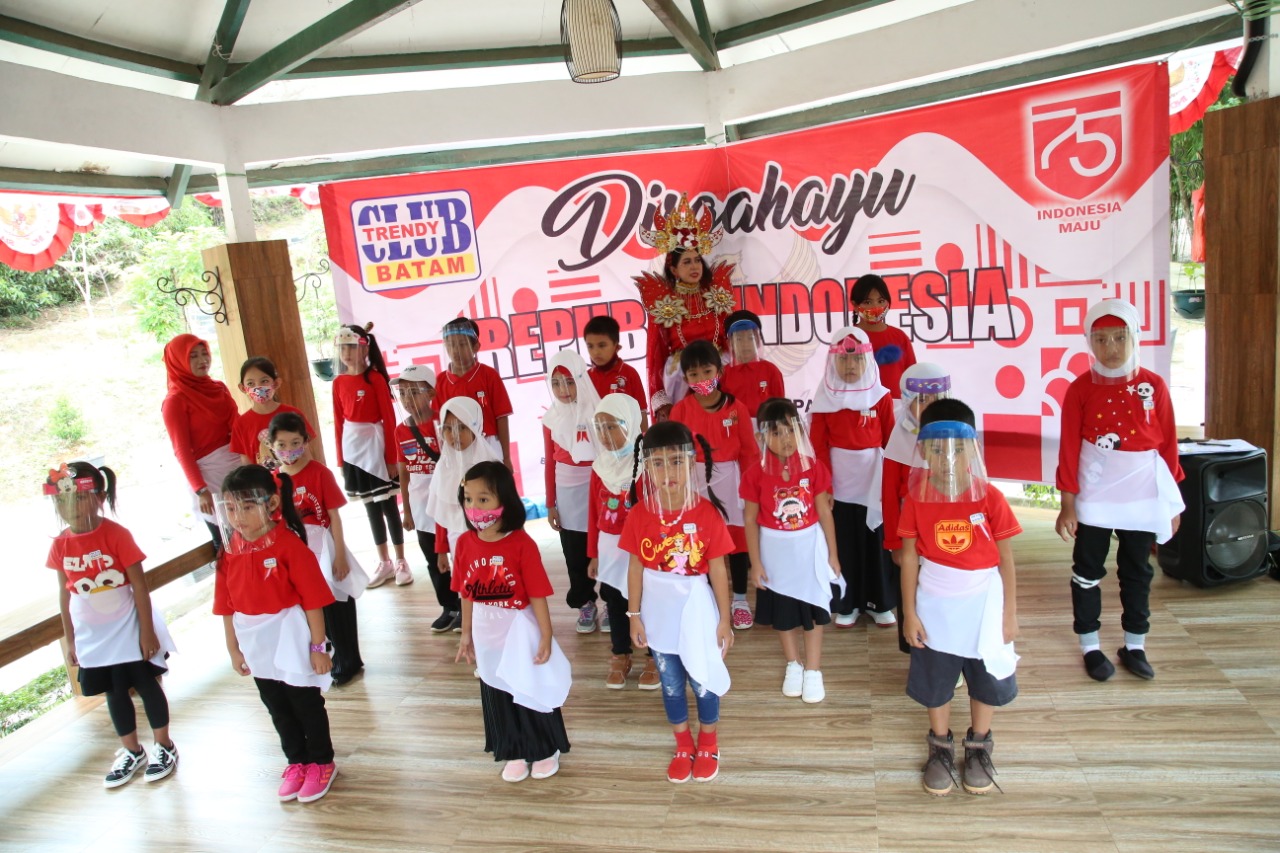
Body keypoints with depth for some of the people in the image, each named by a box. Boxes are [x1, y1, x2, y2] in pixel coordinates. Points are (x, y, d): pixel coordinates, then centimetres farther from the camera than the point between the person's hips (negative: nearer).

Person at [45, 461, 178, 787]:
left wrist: (147, 631, -14)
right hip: (92, 635, 4)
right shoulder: (61, 545, -5)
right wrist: (69, 640, 7)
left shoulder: (116, 535, -17)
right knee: (115, 692, 15)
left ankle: (164, 747, 24)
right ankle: (132, 752, 32)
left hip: (128, 628, -4)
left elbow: (140, 586, -14)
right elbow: (65, 594, 4)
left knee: (146, 684, 6)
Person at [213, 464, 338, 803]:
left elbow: (313, 600, -18)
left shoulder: (289, 545, -20)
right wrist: (233, 649, 8)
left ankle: (322, 762, 30)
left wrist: (317, 647, -15)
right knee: (277, 708, 20)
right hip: (257, 646, 6)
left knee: (307, 704, 10)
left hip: (291, 641, -5)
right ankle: (297, 762, 38)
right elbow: (227, 606, 4)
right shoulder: (230, 552, -4)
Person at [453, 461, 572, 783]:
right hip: (487, 633, 4)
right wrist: (466, 634, 9)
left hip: (520, 628, -4)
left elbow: (537, 594, -16)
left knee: (532, 689, 12)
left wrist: (546, 636, -13)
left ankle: (547, 750, 34)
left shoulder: (521, 543, -20)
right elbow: (466, 594, 3)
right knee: (497, 694, 18)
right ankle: (515, 753, 37)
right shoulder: (465, 543, -7)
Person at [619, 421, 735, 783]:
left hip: (696, 608, -2)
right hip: (658, 611, 2)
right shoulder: (640, 513, -12)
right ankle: (683, 747, 43)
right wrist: (634, 615, 0)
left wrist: (724, 619, -4)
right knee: (671, 684, 19)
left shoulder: (706, 511, -17)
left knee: (702, 681, 16)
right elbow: (636, 567, -3)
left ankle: (708, 745, 43)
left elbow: (718, 570, -10)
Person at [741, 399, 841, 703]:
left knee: (812, 608, 11)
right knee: (782, 612, 15)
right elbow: (751, 520, -7)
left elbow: (824, 513, -4)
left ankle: (813, 670, 27)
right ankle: (793, 665, 36)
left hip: (809, 548, 0)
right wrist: (755, 562, -6)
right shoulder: (756, 473, -14)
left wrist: (832, 554, 0)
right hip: (776, 551, 0)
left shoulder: (813, 467, -11)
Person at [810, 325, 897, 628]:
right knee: (844, 542, 7)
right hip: (840, 481, -1)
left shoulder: (881, 396, 0)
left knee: (877, 540, 9)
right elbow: (818, 445, -3)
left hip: (874, 481, 1)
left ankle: (881, 603, 24)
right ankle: (846, 604, 21)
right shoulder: (825, 398, -2)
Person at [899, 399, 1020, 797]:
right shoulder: (916, 499, -13)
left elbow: (1006, 559, -6)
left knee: (986, 679, 16)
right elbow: (909, 557, -6)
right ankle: (940, 748, 38)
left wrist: (1010, 612, -3)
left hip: (983, 604, 0)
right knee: (935, 681, 16)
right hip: (935, 608, 0)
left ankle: (979, 747, 40)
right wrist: (909, 612, -4)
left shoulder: (990, 498, -15)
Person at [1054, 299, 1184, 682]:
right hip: (1093, 497, -1)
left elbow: (1168, 445, 2)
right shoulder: (1081, 389, -7)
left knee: (1137, 572, 14)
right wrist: (1067, 504, -7)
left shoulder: (1153, 386, -3)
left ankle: (1134, 646, 30)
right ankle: (1090, 647, 23)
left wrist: (1172, 502, 3)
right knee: (1088, 571, 8)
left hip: (1143, 497, 2)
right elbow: (1069, 449, -6)